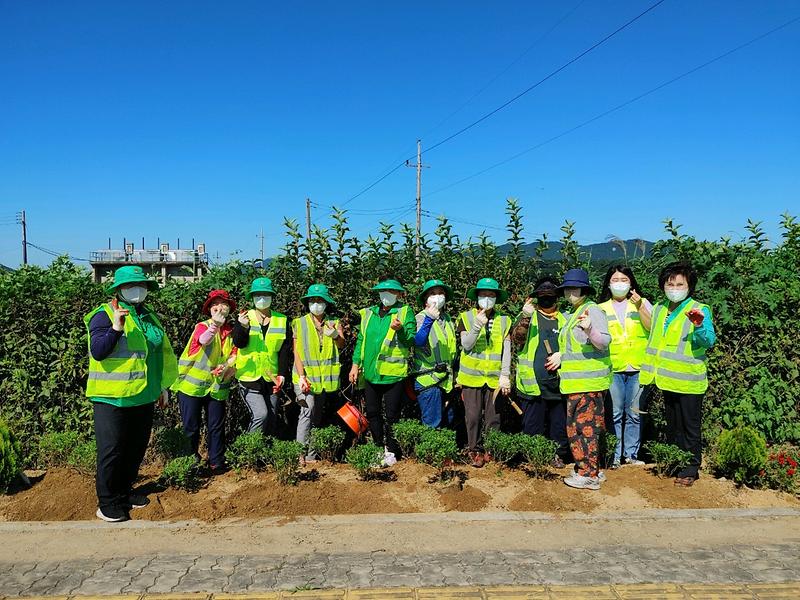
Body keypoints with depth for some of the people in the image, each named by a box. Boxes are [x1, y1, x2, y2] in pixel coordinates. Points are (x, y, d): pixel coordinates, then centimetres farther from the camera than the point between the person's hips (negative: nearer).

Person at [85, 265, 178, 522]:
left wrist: (163, 385, 19)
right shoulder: (104, 315, -9)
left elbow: (161, 353, 19)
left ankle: (125, 491, 32)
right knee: (111, 450, -1)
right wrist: (116, 328, -32)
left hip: (143, 396, 7)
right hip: (111, 397, -7)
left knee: (137, 447, 15)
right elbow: (97, 352, -20)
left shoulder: (149, 316, 12)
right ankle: (107, 503, 13)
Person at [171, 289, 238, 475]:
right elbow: (203, 340, -31)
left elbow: (233, 357, 1)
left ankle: (216, 462, 21)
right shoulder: (202, 326, -8)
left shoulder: (232, 332, 5)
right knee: (191, 427, 4)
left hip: (217, 387, 3)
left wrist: (226, 367, -22)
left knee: (216, 427, 8)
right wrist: (215, 325, -51)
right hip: (191, 385, -3)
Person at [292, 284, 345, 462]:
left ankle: (312, 454, 17)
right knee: (307, 412, -17)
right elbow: (297, 352, -3)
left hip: (325, 378, 3)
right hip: (306, 375, -3)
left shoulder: (334, 323, 8)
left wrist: (336, 335, -30)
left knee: (318, 416, 9)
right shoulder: (299, 323, 2)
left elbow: (341, 345, -8)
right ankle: (301, 453, -17)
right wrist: (301, 376, -13)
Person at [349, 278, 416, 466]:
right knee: (372, 413, 14)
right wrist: (355, 364, 9)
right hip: (371, 372, 5)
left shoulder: (405, 312, -3)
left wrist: (401, 329, -29)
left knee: (391, 415, 4)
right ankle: (378, 447, 30)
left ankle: (391, 451, 18)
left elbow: (411, 339, -11)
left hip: (394, 373, -5)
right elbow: (361, 340, 14)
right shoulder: (368, 313, 10)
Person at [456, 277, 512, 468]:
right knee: (473, 416, 0)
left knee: (494, 418, 4)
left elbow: (507, 351, 3)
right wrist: (478, 325, -21)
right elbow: (466, 345, -7)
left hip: (495, 379, 1)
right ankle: (474, 451, 14)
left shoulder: (504, 321, 7)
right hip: (472, 377, -1)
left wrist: (505, 375, -5)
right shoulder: (466, 317, 2)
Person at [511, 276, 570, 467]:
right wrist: (526, 317, -26)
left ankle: (559, 455, 25)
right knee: (533, 426, 5)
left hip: (559, 383, 2)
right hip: (533, 384, -2)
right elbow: (516, 339, -12)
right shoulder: (528, 317, 5)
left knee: (559, 424, 10)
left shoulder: (565, 320, 13)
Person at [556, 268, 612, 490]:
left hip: (588, 382, -10)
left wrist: (590, 330, -38)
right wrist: (562, 355, 30)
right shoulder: (574, 313, 18)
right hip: (577, 382, 10)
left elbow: (604, 343, -21)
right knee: (578, 426, 15)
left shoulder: (592, 310, -11)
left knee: (584, 426, -6)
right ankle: (591, 470, 25)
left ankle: (588, 475, 1)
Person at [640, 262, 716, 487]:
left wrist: (699, 326, -42)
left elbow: (709, 341, -24)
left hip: (688, 381, -6)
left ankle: (690, 469, 18)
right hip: (667, 378, 6)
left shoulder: (700, 310, -12)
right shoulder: (659, 309, 7)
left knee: (690, 427, 6)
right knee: (672, 426, 19)